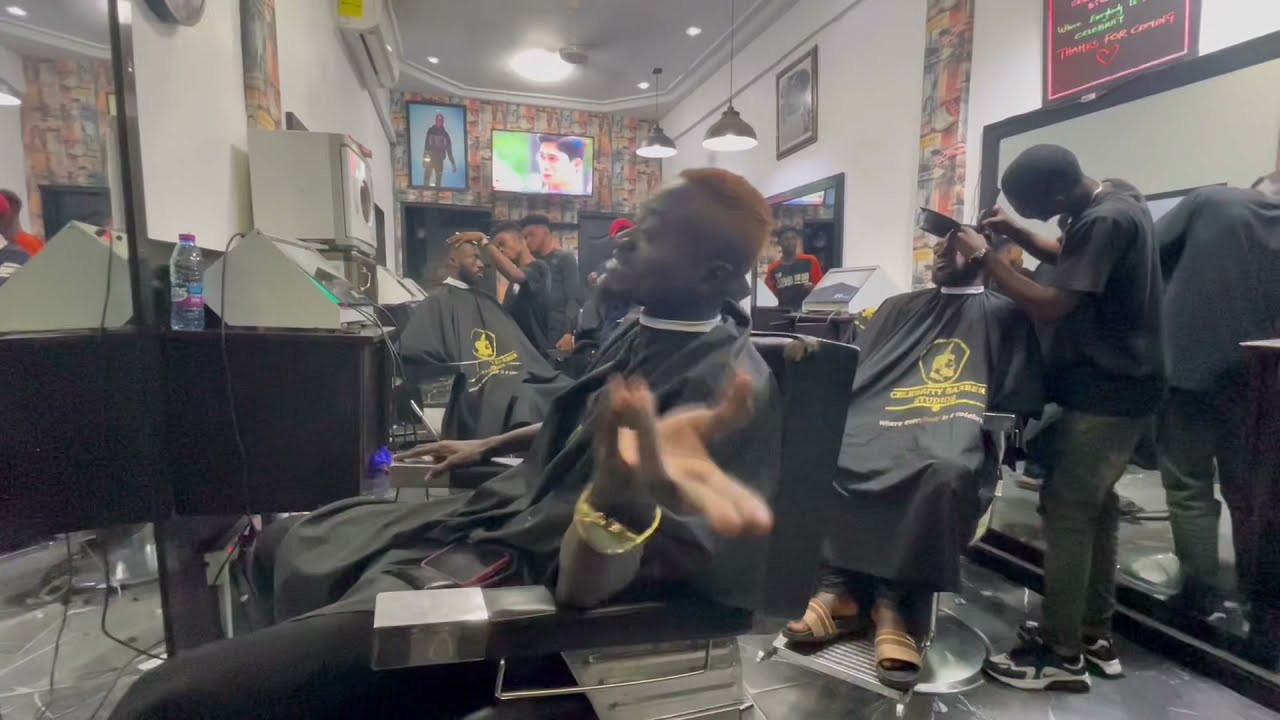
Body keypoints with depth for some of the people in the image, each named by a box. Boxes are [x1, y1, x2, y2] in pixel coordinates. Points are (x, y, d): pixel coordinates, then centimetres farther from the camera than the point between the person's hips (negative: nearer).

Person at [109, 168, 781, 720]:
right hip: (490, 511, 9)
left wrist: (623, 490, -51)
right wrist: (487, 447, 27)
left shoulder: (728, 383, -25)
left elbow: (584, 582, -30)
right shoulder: (647, 330, 4)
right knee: (279, 545, 27)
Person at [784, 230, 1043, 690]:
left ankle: (896, 605, -25)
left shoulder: (1005, 316, 15)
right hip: (883, 423, 4)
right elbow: (851, 374, 19)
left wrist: (989, 427, -10)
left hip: (954, 433, -3)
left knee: (946, 472, -39)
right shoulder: (898, 309, 25)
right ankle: (839, 588, -18)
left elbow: (1021, 400, 7)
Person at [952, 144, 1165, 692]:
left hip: (1104, 392, -10)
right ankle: (1095, 635, 25)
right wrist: (1017, 234, 6)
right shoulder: (1113, 199, 8)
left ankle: (1062, 656, 4)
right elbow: (1073, 260, 22)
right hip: (1118, 383, 10)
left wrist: (984, 257, -20)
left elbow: (1050, 307, -26)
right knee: (1095, 504, 14)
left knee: (1066, 509, -6)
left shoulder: (1104, 221, -23)